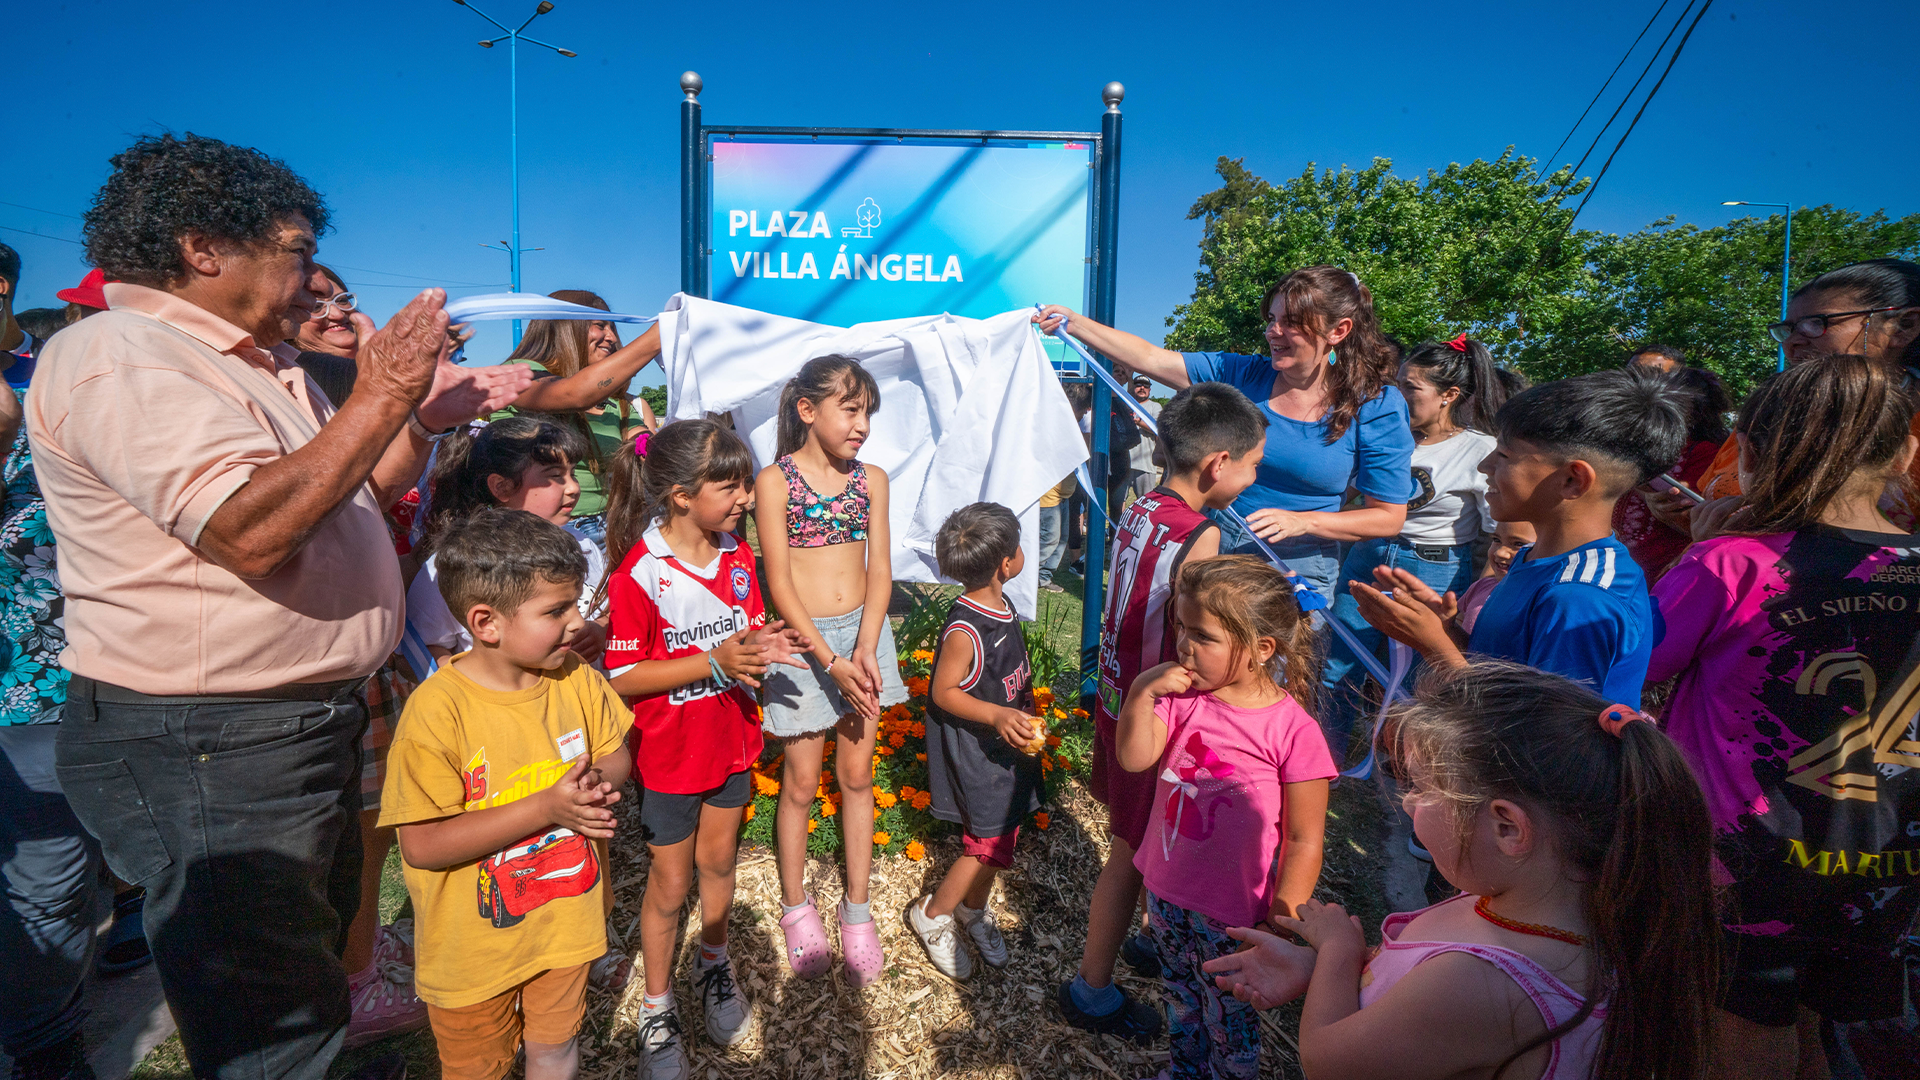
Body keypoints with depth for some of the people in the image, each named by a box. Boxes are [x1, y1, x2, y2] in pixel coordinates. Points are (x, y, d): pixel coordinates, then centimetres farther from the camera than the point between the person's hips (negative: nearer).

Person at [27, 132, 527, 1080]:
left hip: (304, 721, 10)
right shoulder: (120, 360, -17)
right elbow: (253, 530, -31)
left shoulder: (251, 364, 14)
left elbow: (344, 494, 20)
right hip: (209, 751, -10)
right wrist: (383, 396, -24)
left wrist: (427, 415, 6)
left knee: (320, 954, 27)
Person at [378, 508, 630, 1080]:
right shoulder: (437, 710, -26)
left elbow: (616, 754, 5)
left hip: (566, 922, 4)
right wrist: (544, 807, -30)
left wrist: (595, 780, -18)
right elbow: (421, 844, -25)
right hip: (475, 946, -4)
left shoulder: (576, 678, -9)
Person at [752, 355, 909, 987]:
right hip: (802, 640, -3)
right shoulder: (775, 481, -7)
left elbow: (880, 571, 1)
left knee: (857, 776, 12)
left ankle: (857, 910, 26)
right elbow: (780, 582, -11)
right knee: (802, 782, 7)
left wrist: (865, 649, -13)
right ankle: (795, 906, 28)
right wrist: (831, 661, -18)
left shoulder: (871, 480, 4)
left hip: (863, 633, 3)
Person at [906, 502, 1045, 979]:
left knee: (1004, 830, 19)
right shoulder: (965, 631, -29)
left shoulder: (1003, 607, 0)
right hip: (975, 753, -9)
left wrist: (1024, 716, 20)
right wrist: (997, 715, -30)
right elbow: (944, 693, -21)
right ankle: (931, 914, 23)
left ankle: (973, 910, 41)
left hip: (1008, 744, 9)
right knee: (990, 842, 0)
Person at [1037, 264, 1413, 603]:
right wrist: (1073, 322, -12)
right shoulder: (1245, 375, -2)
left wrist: (1301, 522, -21)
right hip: (1213, 553, 3)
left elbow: (1389, 517, -7)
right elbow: (1152, 359, -4)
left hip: (1297, 572, -3)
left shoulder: (1378, 407, -9)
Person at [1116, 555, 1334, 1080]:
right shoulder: (1183, 695, -9)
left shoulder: (1292, 730, -23)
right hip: (1167, 894, 5)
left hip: (1233, 918, -5)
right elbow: (1133, 759, -15)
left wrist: (1282, 929, -14)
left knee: (1230, 1025, 17)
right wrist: (1142, 691, -25)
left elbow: (1303, 840, -17)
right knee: (1184, 1003, 29)